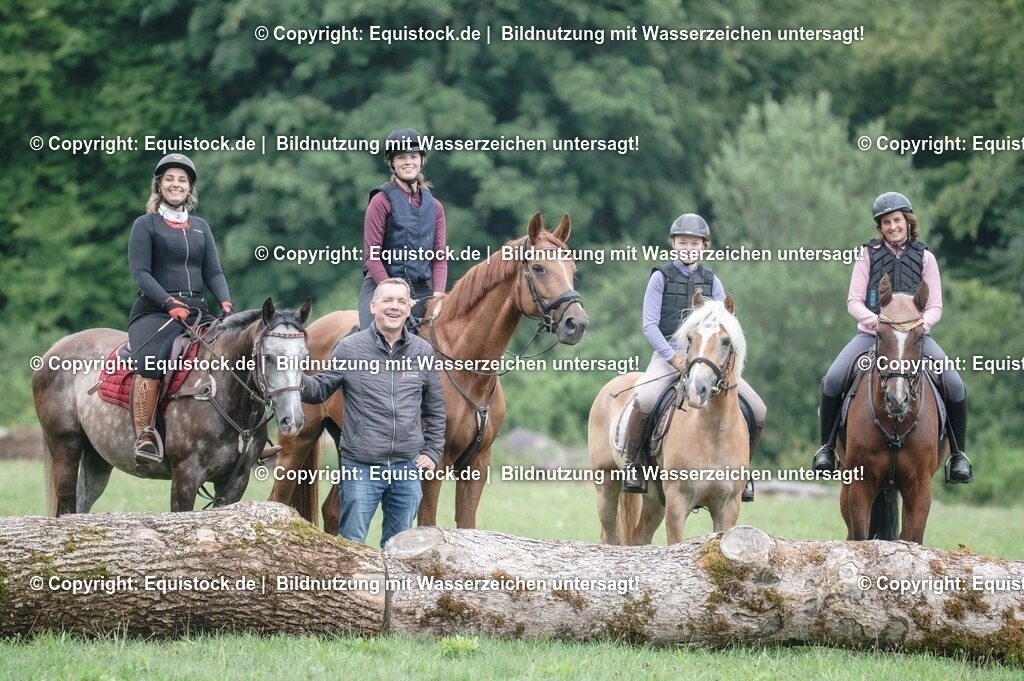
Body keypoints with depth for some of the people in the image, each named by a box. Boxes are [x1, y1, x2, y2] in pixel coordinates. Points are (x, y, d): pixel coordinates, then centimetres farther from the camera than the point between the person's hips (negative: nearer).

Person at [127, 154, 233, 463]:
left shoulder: (201, 227, 20)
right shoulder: (146, 225, 6)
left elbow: (213, 272, 14)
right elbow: (140, 272, -5)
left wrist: (225, 302, -6)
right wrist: (170, 302, -19)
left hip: (197, 311, 5)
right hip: (155, 311, -5)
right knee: (151, 361, -35)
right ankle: (144, 437, -35)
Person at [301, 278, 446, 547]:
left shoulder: (423, 352, 5)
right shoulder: (350, 348, -3)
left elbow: (435, 409, 13)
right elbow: (320, 390, 2)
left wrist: (432, 452, 7)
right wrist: (298, 382, -19)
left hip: (408, 467, 3)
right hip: (360, 467, -3)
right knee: (351, 544, 1)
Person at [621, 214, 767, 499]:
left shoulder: (711, 280, 12)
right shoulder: (661, 277, 3)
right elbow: (650, 325, -4)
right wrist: (674, 358, -16)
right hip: (668, 353, -3)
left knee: (758, 411, -8)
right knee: (644, 400, -35)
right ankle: (629, 460, -13)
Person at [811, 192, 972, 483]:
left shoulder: (925, 258, 6)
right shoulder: (869, 254, 6)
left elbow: (935, 307, 3)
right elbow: (854, 301, 0)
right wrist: (876, 320, -19)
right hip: (872, 333, 0)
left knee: (955, 386, -19)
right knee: (832, 380, -24)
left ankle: (958, 455, -1)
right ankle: (827, 447, -6)